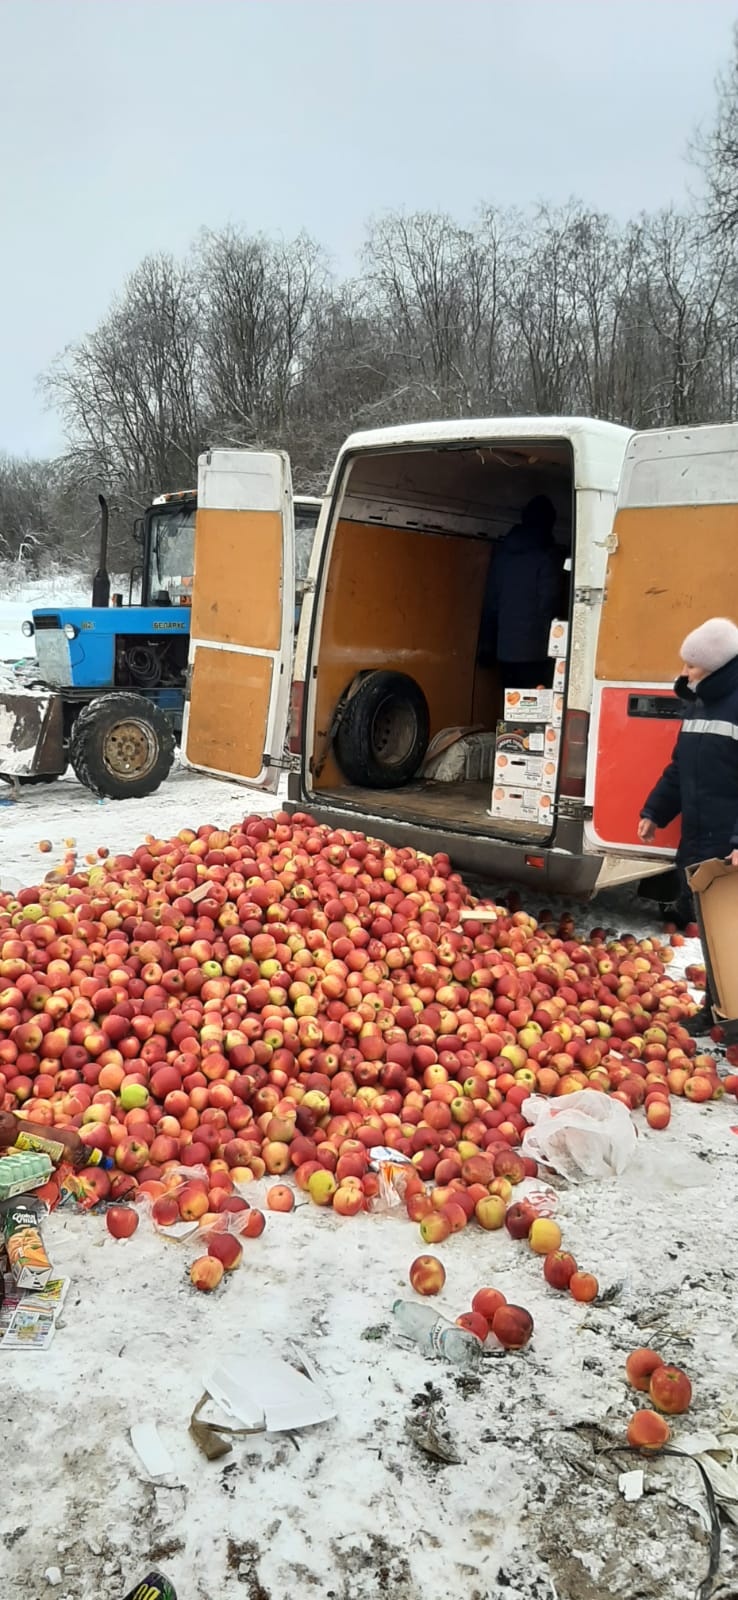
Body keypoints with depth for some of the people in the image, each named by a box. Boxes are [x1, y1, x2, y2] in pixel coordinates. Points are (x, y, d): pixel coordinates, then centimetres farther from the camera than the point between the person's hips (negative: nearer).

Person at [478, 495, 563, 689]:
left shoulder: (503, 552, 12)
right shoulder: (547, 554, -4)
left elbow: (490, 603, 12)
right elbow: (549, 603, -8)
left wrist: (486, 646, 15)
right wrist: (550, 648, 1)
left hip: (505, 649, 5)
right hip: (535, 651, -5)